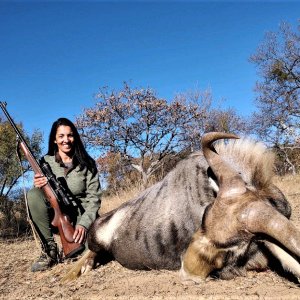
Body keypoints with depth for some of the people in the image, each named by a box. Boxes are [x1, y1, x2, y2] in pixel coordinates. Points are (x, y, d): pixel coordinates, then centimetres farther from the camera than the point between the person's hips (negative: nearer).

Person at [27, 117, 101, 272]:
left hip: (81, 216, -1)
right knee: (33, 194, -27)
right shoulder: (45, 162, 1)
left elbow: (93, 198, -7)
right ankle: (49, 249, -15)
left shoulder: (87, 163, -2)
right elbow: (39, 196, 2)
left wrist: (84, 224, -23)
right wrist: (38, 187, -22)